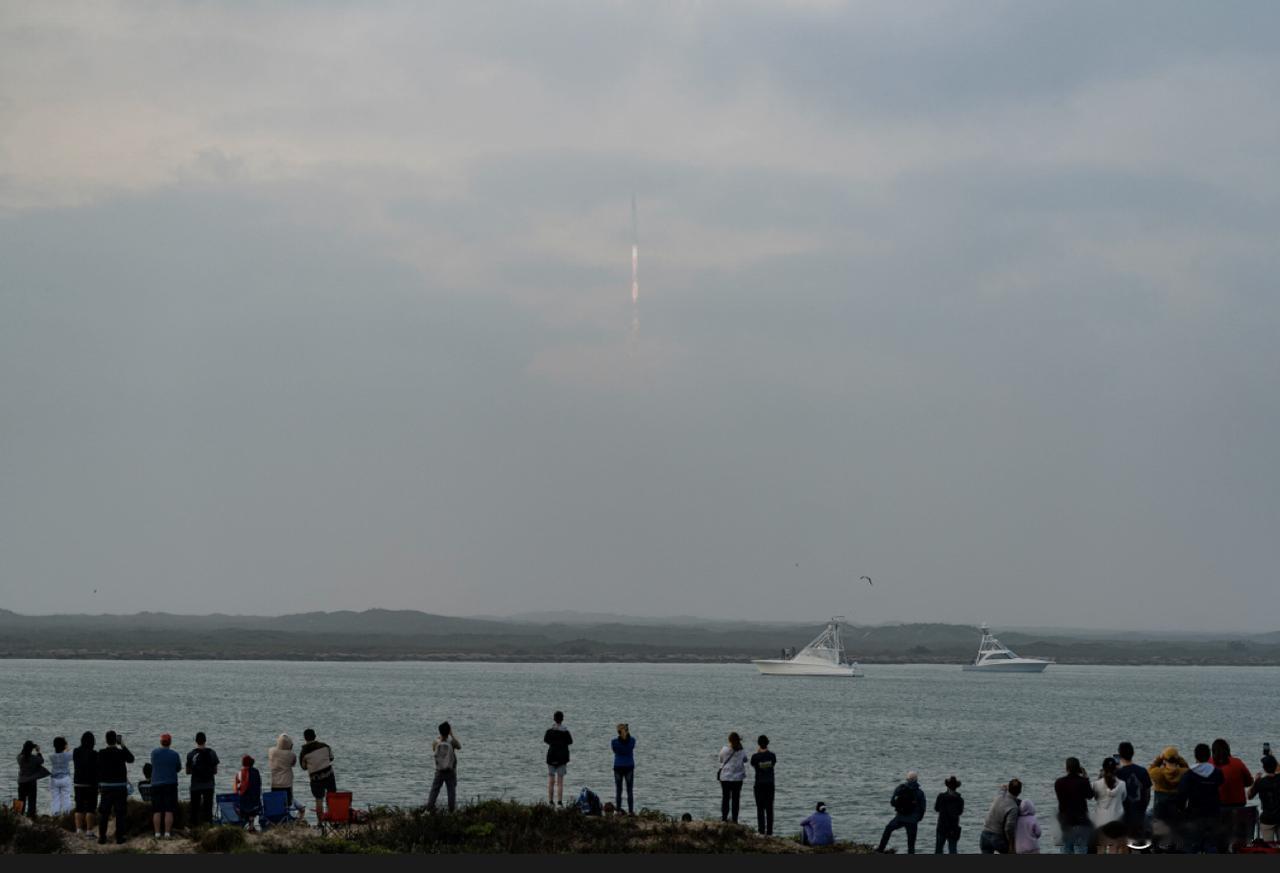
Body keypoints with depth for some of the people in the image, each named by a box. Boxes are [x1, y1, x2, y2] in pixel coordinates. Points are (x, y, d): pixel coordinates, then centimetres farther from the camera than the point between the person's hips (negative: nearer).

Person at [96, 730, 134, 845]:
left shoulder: (101, 754, -5)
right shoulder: (121, 753, -8)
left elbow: (98, 770, -2)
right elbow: (131, 759, 8)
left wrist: (99, 785, 8)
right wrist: (123, 745, 8)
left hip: (106, 786, 1)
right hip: (120, 786, -1)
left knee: (103, 814, 7)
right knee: (120, 813, 4)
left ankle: (102, 837, 6)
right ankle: (119, 837, 2)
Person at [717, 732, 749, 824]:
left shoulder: (725, 750, -9)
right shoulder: (742, 751, -7)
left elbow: (721, 760, 5)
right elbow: (745, 760, 9)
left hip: (725, 777, 0)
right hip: (738, 778, 0)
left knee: (725, 798, 8)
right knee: (736, 799, 5)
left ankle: (724, 817, 6)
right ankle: (734, 819, 3)